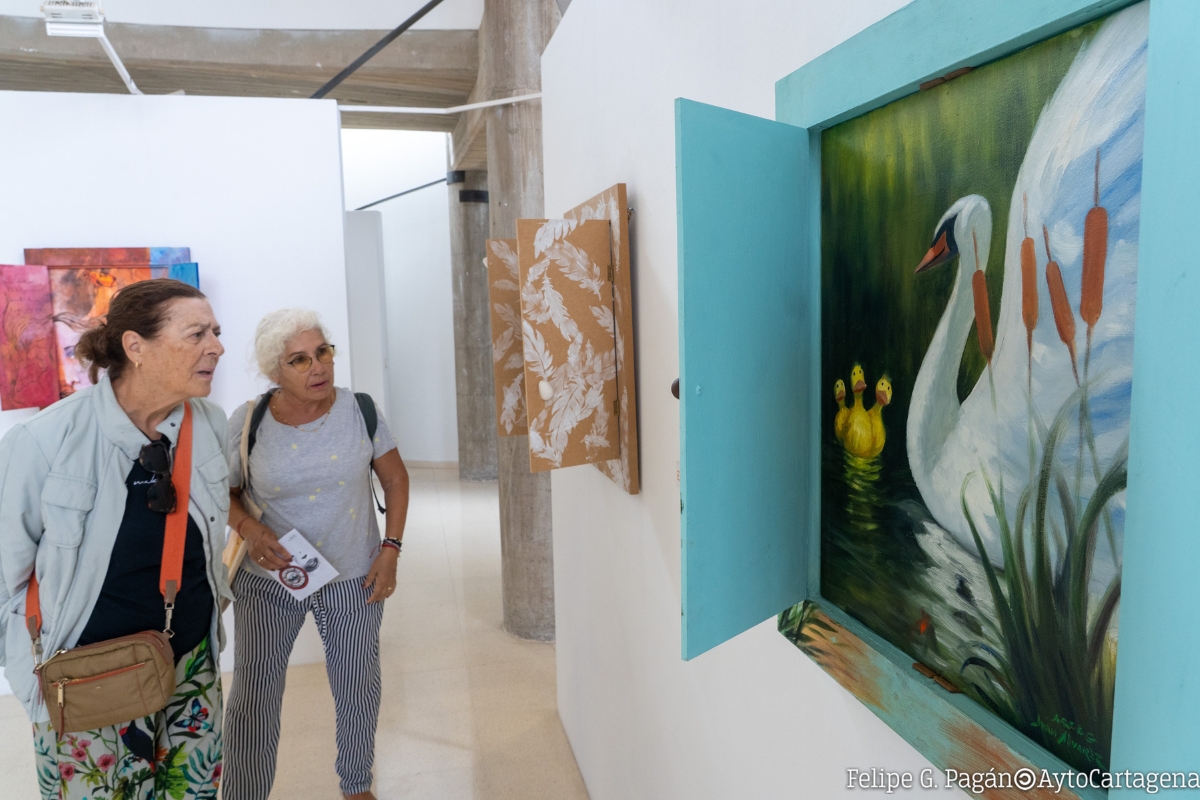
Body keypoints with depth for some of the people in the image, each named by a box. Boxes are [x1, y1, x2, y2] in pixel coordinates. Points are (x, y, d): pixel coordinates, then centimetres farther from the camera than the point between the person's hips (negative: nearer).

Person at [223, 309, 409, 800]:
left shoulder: (359, 410, -12)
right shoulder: (247, 422, -13)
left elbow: (395, 478, -1)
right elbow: (224, 492, 1)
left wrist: (391, 550, -7)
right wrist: (248, 528, -19)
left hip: (353, 579, 1)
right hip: (268, 582, -1)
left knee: (357, 692, 17)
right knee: (252, 704, 4)